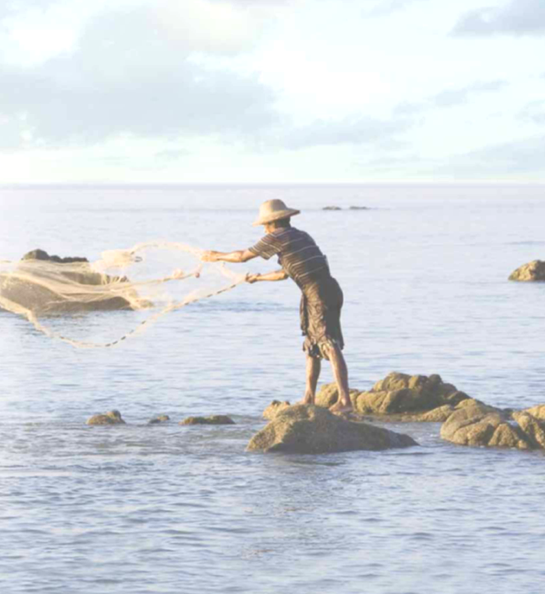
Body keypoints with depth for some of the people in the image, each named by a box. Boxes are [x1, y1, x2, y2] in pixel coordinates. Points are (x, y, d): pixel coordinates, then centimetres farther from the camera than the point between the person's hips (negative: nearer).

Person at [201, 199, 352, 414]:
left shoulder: (277, 237, -3)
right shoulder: (301, 236, 23)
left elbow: (243, 256, 4)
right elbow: (285, 273, 35)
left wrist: (217, 256, 20)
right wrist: (258, 278, 48)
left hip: (320, 293, -9)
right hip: (328, 291, 9)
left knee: (331, 347, -15)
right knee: (312, 346, 17)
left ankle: (344, 400, -23)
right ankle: (309, 399, 23)